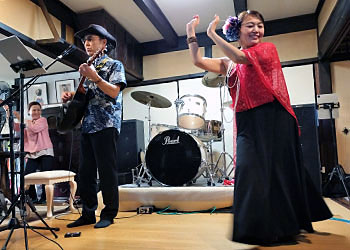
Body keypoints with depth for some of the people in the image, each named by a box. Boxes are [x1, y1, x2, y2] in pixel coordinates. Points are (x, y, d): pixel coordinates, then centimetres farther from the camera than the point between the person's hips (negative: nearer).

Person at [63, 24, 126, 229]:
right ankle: (88, 213, 17)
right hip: (87, 125, 7)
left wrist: (94, 77, -21)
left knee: (106, 170, -4)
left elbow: (114, 92, -11)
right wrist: (71, 96, 9)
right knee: (85, 171, 7)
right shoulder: (89, 67, 24)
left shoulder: (114, 65, 4)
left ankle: (109, 214, 7)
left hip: (106, 125, -7)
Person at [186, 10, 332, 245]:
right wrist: (191, 33, 4)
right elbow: (199, 61, 9)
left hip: (274, 119, -3)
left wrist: (213, 34, -7)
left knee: (278, 170, 1)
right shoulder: (229, 64, 14)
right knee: (249, 171, -2)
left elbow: (240, 57, -14)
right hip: (247, 123, 4)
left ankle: (284, 226, 18)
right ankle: (258, 228, 13)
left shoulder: (268, 49, 3)